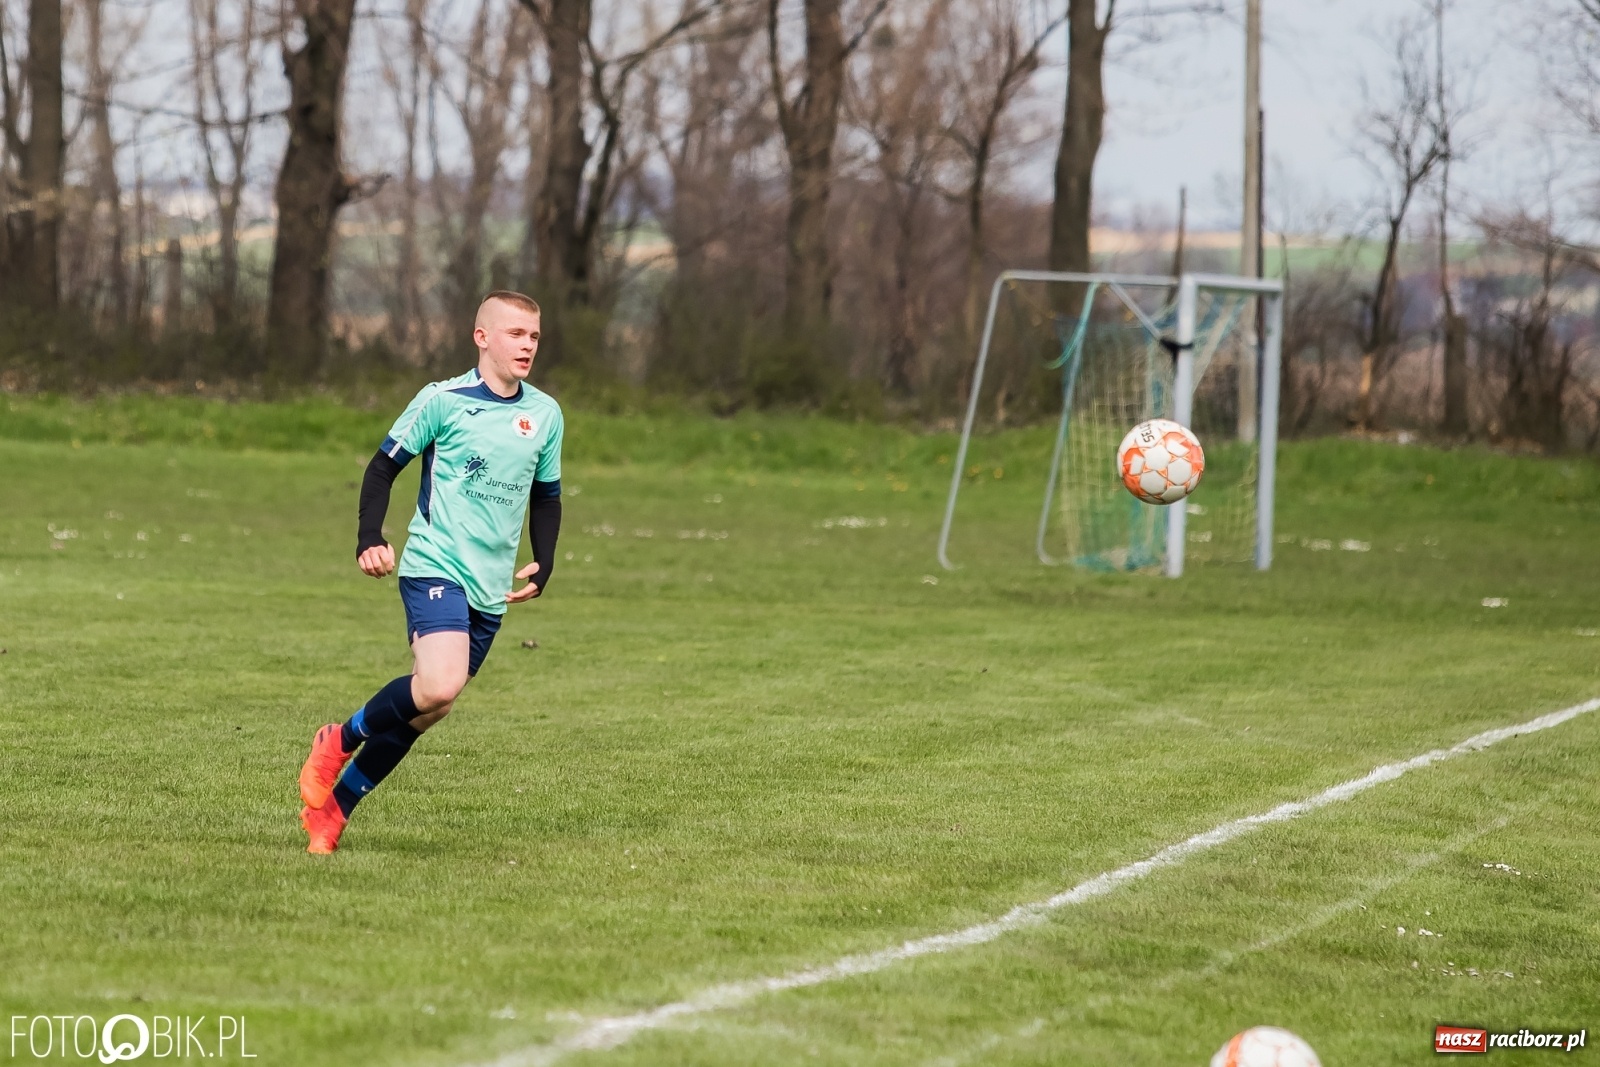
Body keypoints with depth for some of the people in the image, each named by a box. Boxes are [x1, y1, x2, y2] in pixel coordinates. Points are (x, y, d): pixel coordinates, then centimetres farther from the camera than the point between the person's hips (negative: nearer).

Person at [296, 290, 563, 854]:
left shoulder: (544, 414, 9)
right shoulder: (443, 401, -6)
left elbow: (546, 496, 23)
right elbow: (383, 467, 1)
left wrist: (543, 565, 10)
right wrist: (369, 539, -12)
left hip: (492, 589, 6)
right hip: (436, 569, -6)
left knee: (418, 713, 8)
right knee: (438, 688, -28)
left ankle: (332, 807, 22)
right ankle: (341, 740, -1)